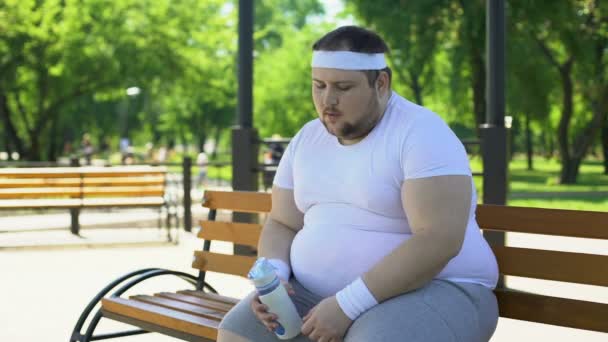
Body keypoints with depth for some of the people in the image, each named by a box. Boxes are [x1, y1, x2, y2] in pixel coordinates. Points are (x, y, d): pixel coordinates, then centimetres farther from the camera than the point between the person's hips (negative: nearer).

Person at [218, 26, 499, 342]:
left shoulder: (421, 134, -14)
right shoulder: (306, 140, 8)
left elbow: (439, 240, -24)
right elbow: (282, 225, 13)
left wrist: (349, 304, -26)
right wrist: (273, 277, -10)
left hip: (429, 293, -6)